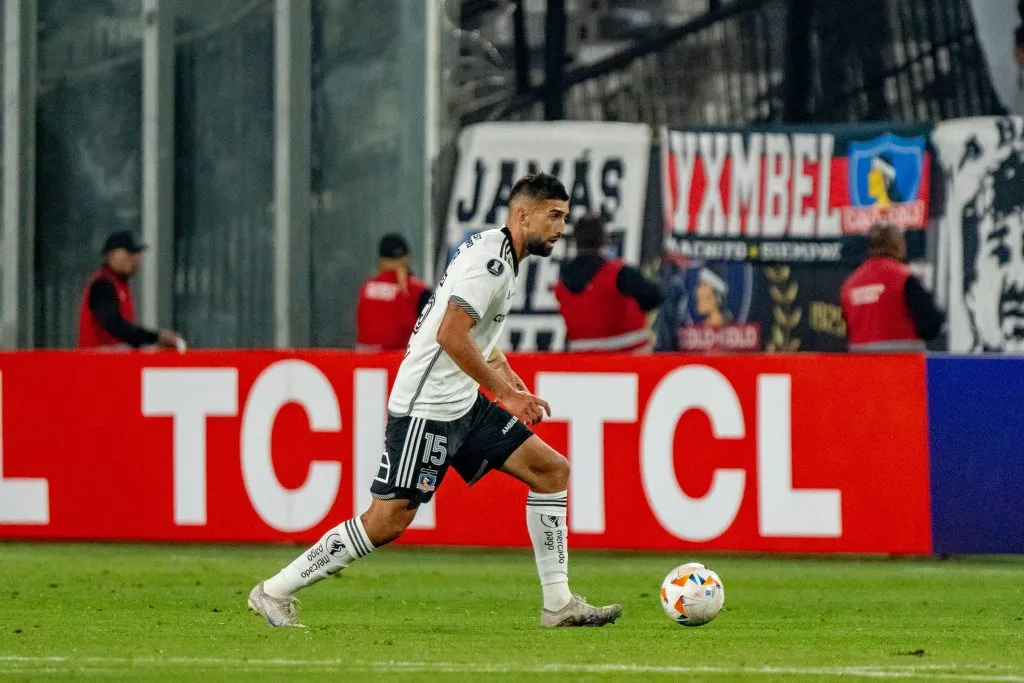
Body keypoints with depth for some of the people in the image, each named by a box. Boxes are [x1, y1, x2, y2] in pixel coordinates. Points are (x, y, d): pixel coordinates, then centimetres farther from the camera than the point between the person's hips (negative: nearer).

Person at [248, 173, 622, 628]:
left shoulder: (502, 259, 15)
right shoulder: (490, 258, -16)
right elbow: (450, 335, -25)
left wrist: (517, 392, 16)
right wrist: (506, 391, -17)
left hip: (463, 404, 10)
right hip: (427, 407, -10)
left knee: (552, 471, 3)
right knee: (388, 520, -10)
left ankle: (559, 604, 4)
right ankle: (275, 592, 0)